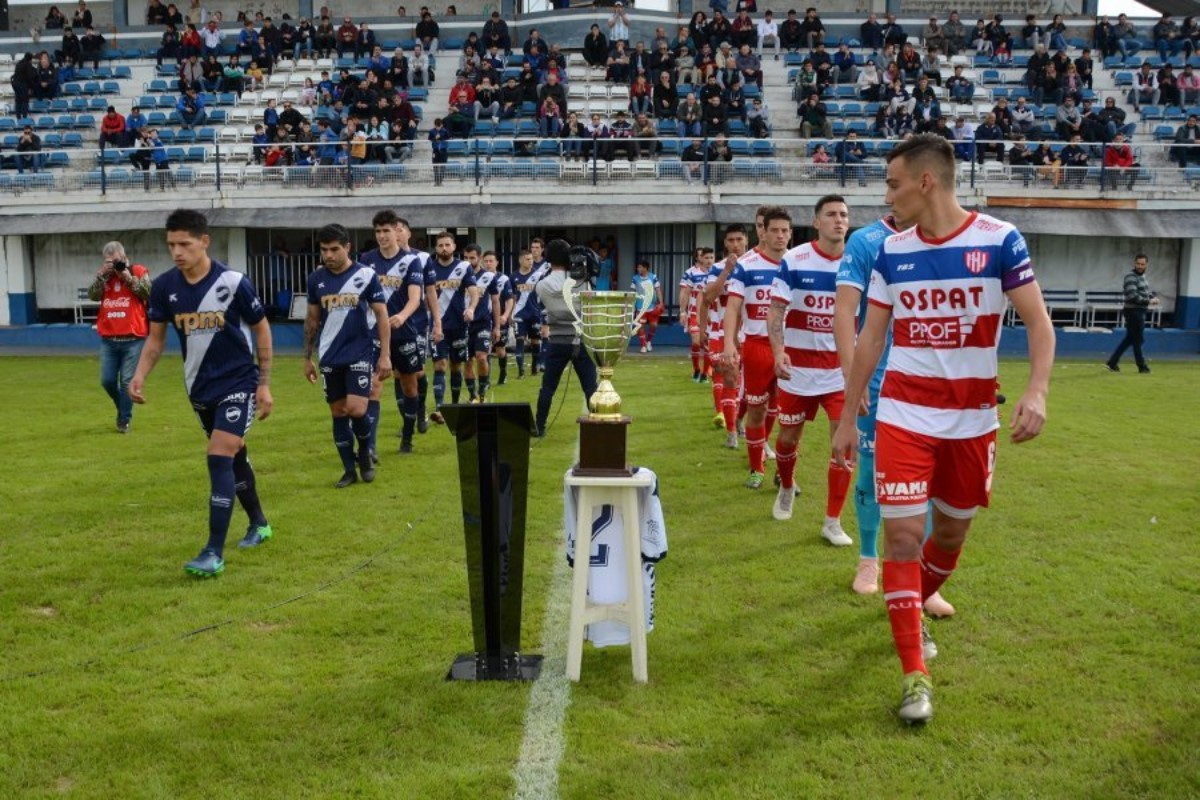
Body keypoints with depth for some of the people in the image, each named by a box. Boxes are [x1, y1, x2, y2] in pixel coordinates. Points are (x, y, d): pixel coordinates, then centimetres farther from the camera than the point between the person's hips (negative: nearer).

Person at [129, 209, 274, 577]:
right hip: (199, 387, 5)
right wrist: (139, 376, -12)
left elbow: (261, 330, -5)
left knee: (220, 460, -15)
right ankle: (258, 524, 36)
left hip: (238, 382, -5)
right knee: (234, 456, 17)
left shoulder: (232, 282, -17)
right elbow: (156, 338, 5)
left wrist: (264, 384, -6)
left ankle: (214, 553, -11)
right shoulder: (164, 286, -5)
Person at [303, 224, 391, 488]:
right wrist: (307, 358, 12)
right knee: (338, 413, 7)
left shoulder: (366, 275, -7)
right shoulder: (316, 278, 4)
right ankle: (349, 470, 18)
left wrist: (385, 354, -9)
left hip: (360, 353, -4)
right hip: (330, 357, 4)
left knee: (356, 409, -14)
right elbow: (312, 319, 12)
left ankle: (365, 452, 15)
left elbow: (381, 315, -4)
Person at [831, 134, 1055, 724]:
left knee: (951, 532, 13)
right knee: (903, 533, -8)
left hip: (972, 419, 0)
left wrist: (1036, 392, -24)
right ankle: (915, 674, 2)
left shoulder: (1000, 241, -6)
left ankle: (909, 614, 41)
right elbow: (870, 338, 7)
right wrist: (848, 417, 8)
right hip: (903, 416, 1)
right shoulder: (890, 252, 1)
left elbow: (1039, 324, -6)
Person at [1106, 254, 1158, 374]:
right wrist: (1149, 301, -18)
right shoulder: (1131, 277, -15)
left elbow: (1146, 291, 24)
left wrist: (1154, 297, 5)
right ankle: (1142, 366, 12)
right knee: (1137, 339, 1)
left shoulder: (1142, 276, 14)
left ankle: (1112, 362, 15)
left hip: (1140, 312, 9)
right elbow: (1133, 296, -22)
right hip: (1133, 311, -9)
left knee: (1130, 338, 12)